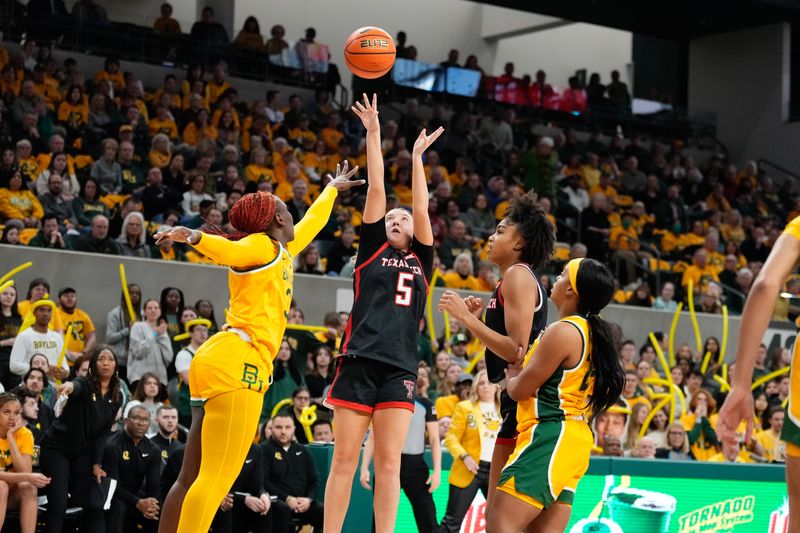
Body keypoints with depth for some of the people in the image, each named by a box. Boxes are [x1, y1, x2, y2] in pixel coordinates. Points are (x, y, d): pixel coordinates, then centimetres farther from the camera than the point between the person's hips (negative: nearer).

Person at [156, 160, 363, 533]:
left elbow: (311, 224, 46)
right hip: (237, 363, -10)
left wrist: (333, 189, 62)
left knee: (192, 479, 5)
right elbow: (228, 251, -22)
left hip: (220, 363, 10)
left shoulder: (282, 250, 26)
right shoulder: (261, 245, 1)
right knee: (217, 480, -17)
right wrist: (195, 237, -42)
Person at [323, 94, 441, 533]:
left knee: (389, 463, -1)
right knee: (344, 460, -3)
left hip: (399, 368, 2)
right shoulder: (372, 250, 14)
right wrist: (373, 132, 9)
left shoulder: (421, 261, 18)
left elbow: (422, 208, 10)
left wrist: (417, 157, 14)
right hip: (359, 362, -1)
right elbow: (375, 188, 10)